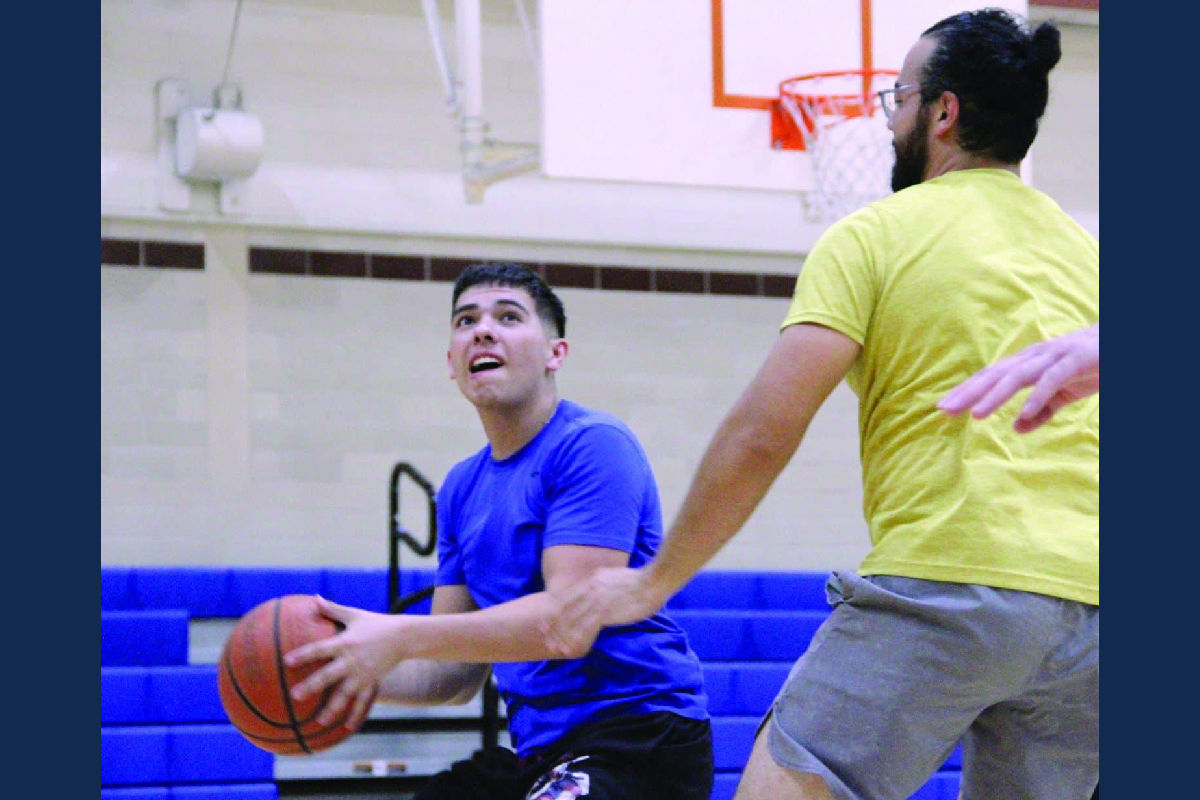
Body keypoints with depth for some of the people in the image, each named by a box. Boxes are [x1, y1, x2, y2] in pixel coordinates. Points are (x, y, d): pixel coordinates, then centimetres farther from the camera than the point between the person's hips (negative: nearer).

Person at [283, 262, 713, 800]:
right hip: (540, 753, 8)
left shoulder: (592, 445, -11)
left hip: (638, 740, -8)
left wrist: (403, 637, -27)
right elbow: (459, 673, 13)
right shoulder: (461, 488, 15)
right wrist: (356, 670, -7)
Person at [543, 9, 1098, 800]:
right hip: (1089, 602, 6)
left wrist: (653, 581, 7)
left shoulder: (875, 235, 4)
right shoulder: (1083, 250, 20)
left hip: (948, 584, -6)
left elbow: (761, 436, -2)